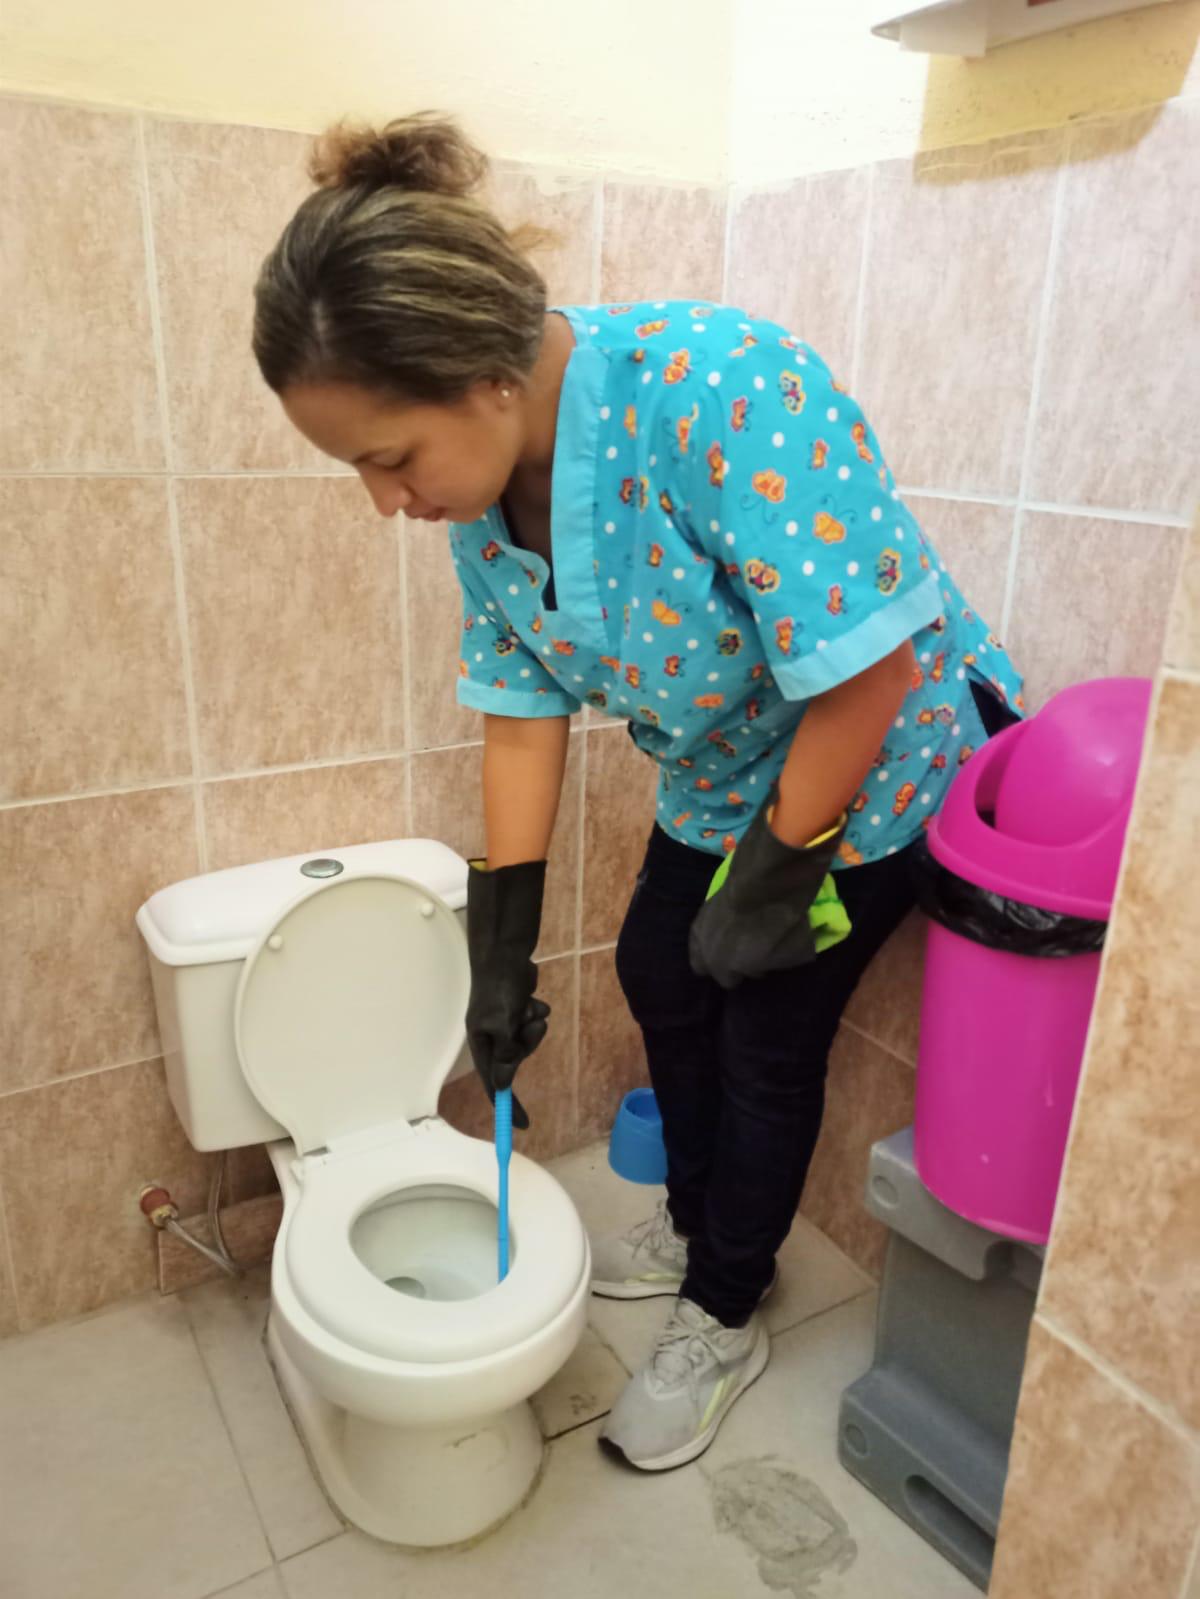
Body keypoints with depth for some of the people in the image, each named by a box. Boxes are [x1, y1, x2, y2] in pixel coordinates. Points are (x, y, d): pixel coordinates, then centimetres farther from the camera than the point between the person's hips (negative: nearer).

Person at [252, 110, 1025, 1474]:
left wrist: (775, 873, -21)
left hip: (877, 767, -7)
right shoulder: (480, 480, -12)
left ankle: (723, 1322, 29)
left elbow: (865, 672, -33)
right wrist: (499, 945, -6)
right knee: (659, 974, 16)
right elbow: (522, 707, -6)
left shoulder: (723, 390, -37)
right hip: (720, 778, 7)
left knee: (767, 1030, 3)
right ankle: (696, 1226, 43)